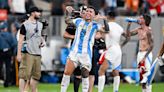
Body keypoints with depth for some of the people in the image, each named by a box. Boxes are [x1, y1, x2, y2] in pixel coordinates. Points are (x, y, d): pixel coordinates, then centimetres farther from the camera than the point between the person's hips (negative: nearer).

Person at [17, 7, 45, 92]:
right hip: (28, 53, -7)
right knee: (25, 74, -12)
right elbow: (20, 39, -8)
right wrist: (19, 54, -13)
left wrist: (43, 41, 8)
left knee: (36, 74, 13)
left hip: (37, 53, 7)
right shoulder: (25, 25, -7)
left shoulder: (40, 25, 14)